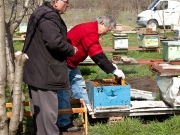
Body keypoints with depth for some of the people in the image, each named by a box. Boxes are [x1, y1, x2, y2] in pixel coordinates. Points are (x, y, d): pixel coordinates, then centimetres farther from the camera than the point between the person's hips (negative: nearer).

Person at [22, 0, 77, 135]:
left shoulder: (43, 13, 15)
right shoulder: (48, 17, -21)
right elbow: (55, 42, -31)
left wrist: (68, 48, 11)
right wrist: (71, 50, -13)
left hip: (37, 69, 11)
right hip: (44, 72, -11)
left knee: (40, 109, 19)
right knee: (47, 110, -4)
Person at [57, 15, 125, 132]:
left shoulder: (90, 29, 9)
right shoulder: (90, 32, -24)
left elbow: (98, 54, 13)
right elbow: (98, 56, -26)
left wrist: (111, 66, 6)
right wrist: (113, 70, -21)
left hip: (70, 63, 11)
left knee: (79, 85, 14)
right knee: (64, 92, -6)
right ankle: (64, 123, 0)